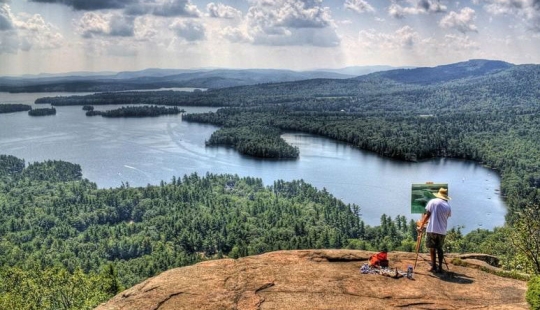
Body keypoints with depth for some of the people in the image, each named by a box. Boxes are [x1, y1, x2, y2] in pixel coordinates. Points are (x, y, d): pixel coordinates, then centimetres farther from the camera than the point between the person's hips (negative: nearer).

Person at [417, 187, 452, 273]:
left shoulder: (432, 202, -2)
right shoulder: (448, 206, 4)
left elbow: (427, 215, -5)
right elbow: (447, 217, 11)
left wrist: (421, 226, 2)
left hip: (432, 229, -2)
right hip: (442, 231, 3)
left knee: (432, 248, 6)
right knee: (439, 248, 14)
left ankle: (434, 267, 6)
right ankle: (440, 267, 12)